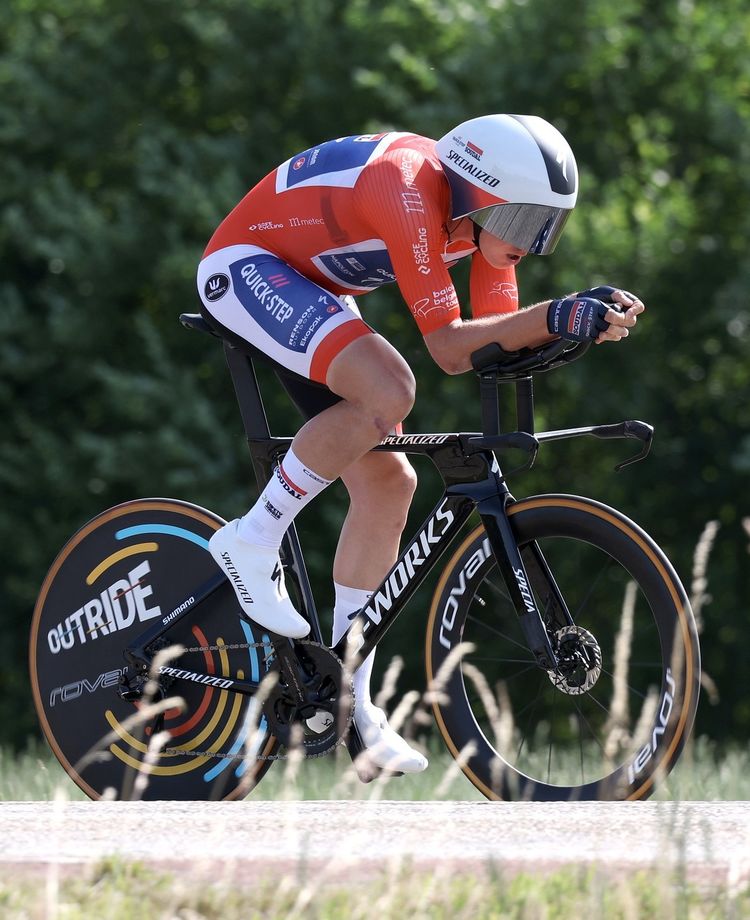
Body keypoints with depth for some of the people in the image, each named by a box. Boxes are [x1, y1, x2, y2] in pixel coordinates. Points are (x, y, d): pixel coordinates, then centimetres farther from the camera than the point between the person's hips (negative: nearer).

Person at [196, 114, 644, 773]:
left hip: (313, 293, 9)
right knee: (388, 392, -32)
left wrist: (588, 317, -23)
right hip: (246, 267, -9)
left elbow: (497, 335, -7)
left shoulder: (485, 210, -8)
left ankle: (347, 699, 7)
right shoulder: (412, 193, -33)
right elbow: (450, 347, -33)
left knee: (387, 483, 1)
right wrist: (559, 317, -41)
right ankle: (254, 540, -15)